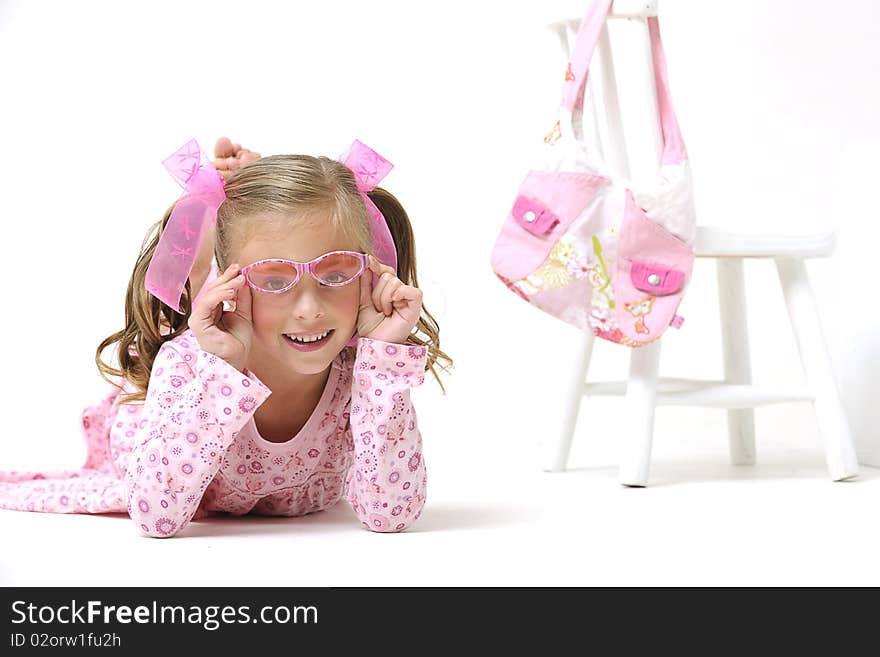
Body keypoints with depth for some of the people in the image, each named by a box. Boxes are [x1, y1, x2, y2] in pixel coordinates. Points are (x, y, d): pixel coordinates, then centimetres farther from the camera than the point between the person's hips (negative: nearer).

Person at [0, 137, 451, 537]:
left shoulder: (361, 368, -40)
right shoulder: (185, 361, -44)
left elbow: (388, 514, -48)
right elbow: (156, 517, -52)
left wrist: (385, 354, -56)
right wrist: (225, 370, -60)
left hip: (296, 506, 2)